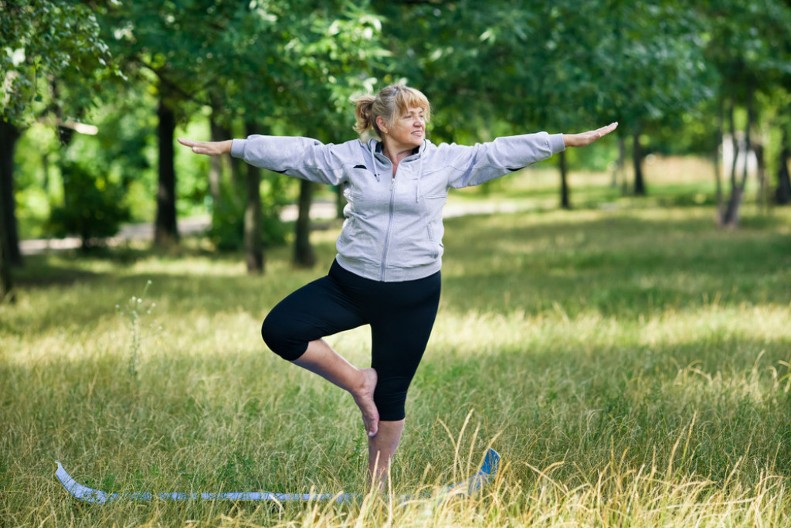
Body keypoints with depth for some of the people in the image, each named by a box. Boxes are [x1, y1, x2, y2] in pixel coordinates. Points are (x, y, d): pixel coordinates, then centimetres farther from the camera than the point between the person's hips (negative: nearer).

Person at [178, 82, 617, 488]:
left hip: (413, 295, -1)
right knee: (279, 329, -16)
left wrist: (569, 140, -7)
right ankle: (357, 382, 2)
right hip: (350, 284, 1)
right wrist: (228, 147, -1)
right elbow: (297, 153, 0)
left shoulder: (444, 161, -1)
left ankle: (377, 482, 21)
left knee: (392, 392, 5)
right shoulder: (351, 157, 0)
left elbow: (501, 153, -3)